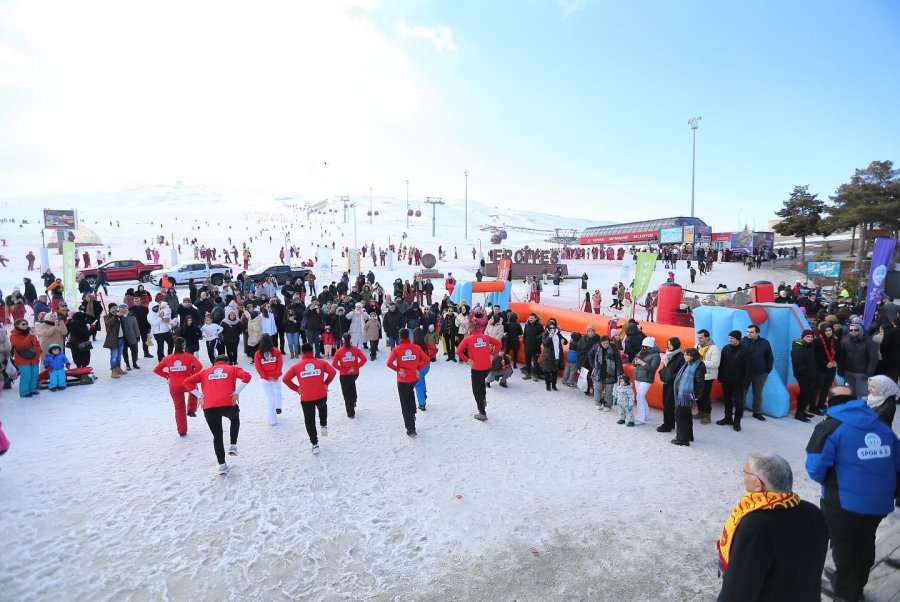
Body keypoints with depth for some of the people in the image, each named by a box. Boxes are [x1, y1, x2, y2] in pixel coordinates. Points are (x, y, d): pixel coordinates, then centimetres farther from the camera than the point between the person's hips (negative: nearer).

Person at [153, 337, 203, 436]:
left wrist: (167, 376, 12)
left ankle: (182, 431, 16)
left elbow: (156, 370, 7)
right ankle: (191, 410, 24)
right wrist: (192, 374, -3)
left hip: (174, 387, 2)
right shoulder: (189, 356, -7)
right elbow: (199, 367, -19)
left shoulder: (168, 358, 3)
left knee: (179, 408, 14)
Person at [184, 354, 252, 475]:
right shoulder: (232, 369, 17)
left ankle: (222, 465, 18)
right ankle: (233, 445, 21)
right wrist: (237, 392, -1)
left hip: (209, 408, 2)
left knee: (217, 436, 19)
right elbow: (246, 376, -3)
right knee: (235, 419, 33)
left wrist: (200, 396, 10)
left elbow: (187, 382, 14)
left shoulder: (205, 371, 24)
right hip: (228, 404, -2)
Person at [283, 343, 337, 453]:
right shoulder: (321, 362, 2)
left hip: (306, 399, -1)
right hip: (321, 396, 1)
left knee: (309, 421, 15)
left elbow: (285, 379, -1)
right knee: (323, 406, 37)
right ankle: (324, 426, 26)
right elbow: (332, 372, -6)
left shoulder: (296, 366, 2)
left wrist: (296, 388, 8)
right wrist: (326, 383, 7)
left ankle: (315, 444, 16)